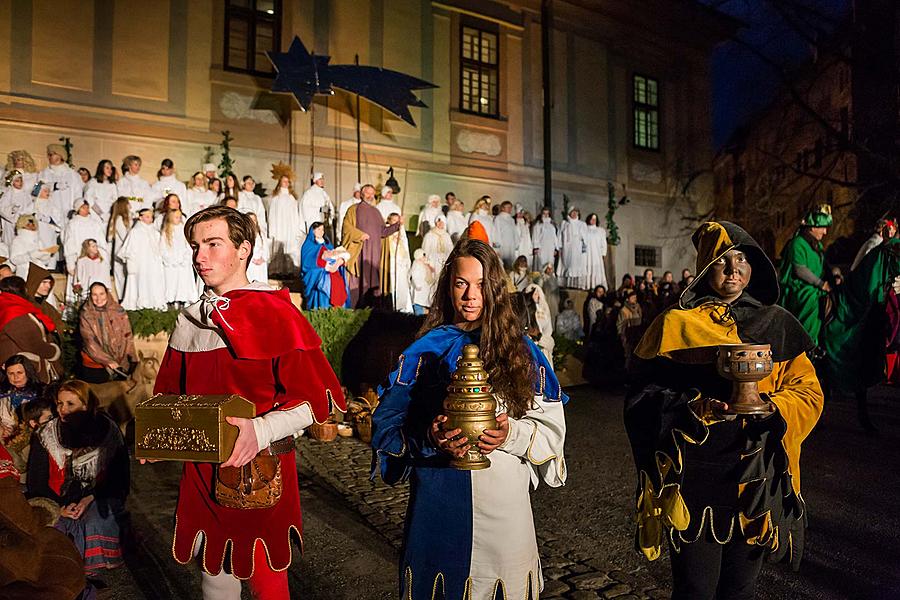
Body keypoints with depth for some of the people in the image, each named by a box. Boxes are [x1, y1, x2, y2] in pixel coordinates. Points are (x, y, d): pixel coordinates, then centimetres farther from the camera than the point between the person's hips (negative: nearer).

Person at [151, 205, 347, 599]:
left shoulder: (276, 312, -12)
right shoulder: (190, 320, 7)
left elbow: (321, 396, -17)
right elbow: (170, 392, 19)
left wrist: (261, 430, -29)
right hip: (202, 472, 6)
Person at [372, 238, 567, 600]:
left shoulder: (521, 350, 4)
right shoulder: (425, 351, 2)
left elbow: (551, 425, 3)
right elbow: (388, 423, 0)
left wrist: (512, 434, -15)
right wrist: (429, 439, -18)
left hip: (505, 502, 1)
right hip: (440, 499, 0)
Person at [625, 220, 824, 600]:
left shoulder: (778, 325, 7)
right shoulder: (676, 324, -2)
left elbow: (808, 392, 5)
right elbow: (644, 394, -5)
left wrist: (771, 405, -15)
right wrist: (694, 406, -22)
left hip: (757, 478, 3)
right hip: (694, 474, -2)